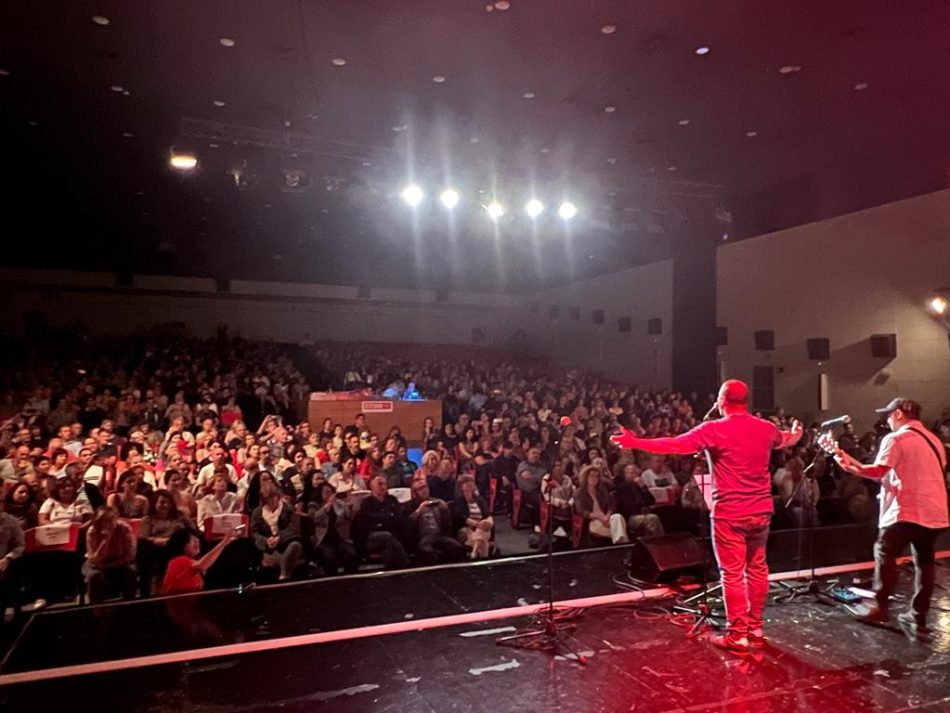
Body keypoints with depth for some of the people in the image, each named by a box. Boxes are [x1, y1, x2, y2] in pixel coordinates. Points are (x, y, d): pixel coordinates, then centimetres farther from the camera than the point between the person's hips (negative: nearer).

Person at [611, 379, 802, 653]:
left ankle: (737, 635, 10)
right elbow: (786, 439, 28)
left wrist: (635, 442, -13)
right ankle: (756, 628, 28)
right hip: (761, 511, 6)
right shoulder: (766, 428, 5)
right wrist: (797, 432, 53)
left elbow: (674, 445, -20)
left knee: (732, 574, 2)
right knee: (757, 568, 17)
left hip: (730, 514, -6)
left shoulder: (714, 429, -15)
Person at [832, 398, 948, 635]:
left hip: (908, 510, -7)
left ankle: (880, 608, 8)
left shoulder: (896, 438, -7)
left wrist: (850, 466, -3)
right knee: (924, 561, 13)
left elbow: (877, 472, -15)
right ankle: (919, 617, 15)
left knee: (884, 554, 4)